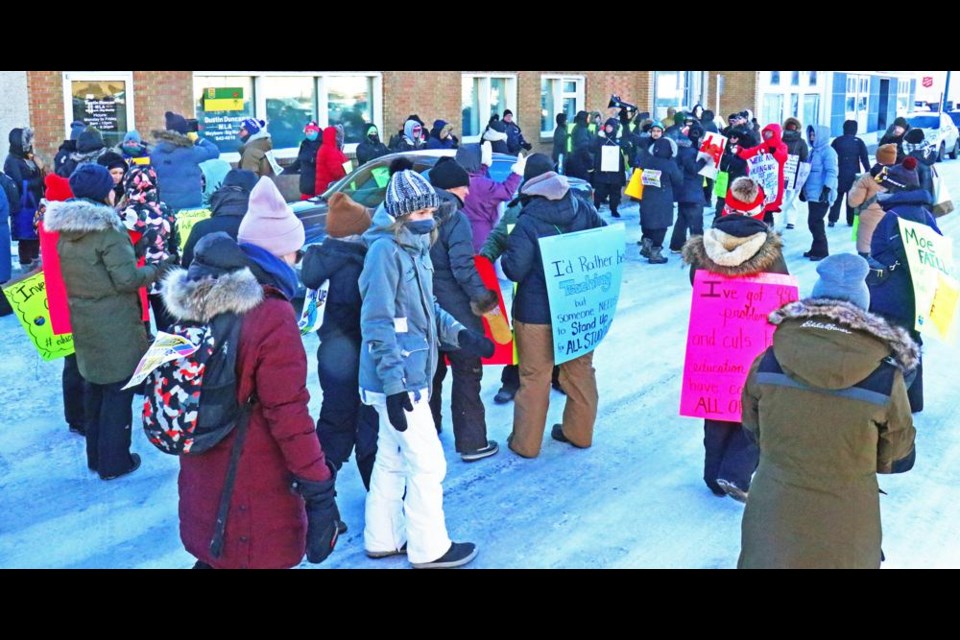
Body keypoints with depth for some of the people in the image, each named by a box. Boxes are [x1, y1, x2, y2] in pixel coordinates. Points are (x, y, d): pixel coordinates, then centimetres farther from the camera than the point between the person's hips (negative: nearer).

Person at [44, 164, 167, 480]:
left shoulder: (65, 229, 4)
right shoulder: (107, 228, -19)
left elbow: (70, 273, 13)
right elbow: (127, 278, -19)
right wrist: (155, 270, -5)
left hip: (83, 321, 7)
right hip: (115, 325, -7)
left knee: (95, 386, 19)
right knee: (118, 389, 4)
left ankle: (95, 455, 30)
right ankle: (114, 461, 11)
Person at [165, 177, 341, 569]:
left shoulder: (196, 301, 0)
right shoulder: (273, 317, -23)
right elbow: (288, 414, -24)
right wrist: (319, 489, -18)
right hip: (254, 499, -7)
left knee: (213, 556, 24)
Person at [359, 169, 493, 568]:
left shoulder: (416, 246, 10)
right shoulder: (386, 250, -17)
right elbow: (377, 324, -20)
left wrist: (459, 334, 5)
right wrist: (394, 384, -23)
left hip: (410, 375, 9)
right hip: (398, 379, -9)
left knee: (392, 459, 18)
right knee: (427, 462, 0)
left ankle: (383, 539, 30)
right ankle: (429, 549, 14)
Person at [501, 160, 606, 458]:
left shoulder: (527, 222, -19)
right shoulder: (583, 209, -5)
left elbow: (515, 270, -18)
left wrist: (504, 257, 2)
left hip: (537, 312, -5)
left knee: (534, 377, 6)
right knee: (580, 370, 18)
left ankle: (526, 442, 16)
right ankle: (580, 432, 31)